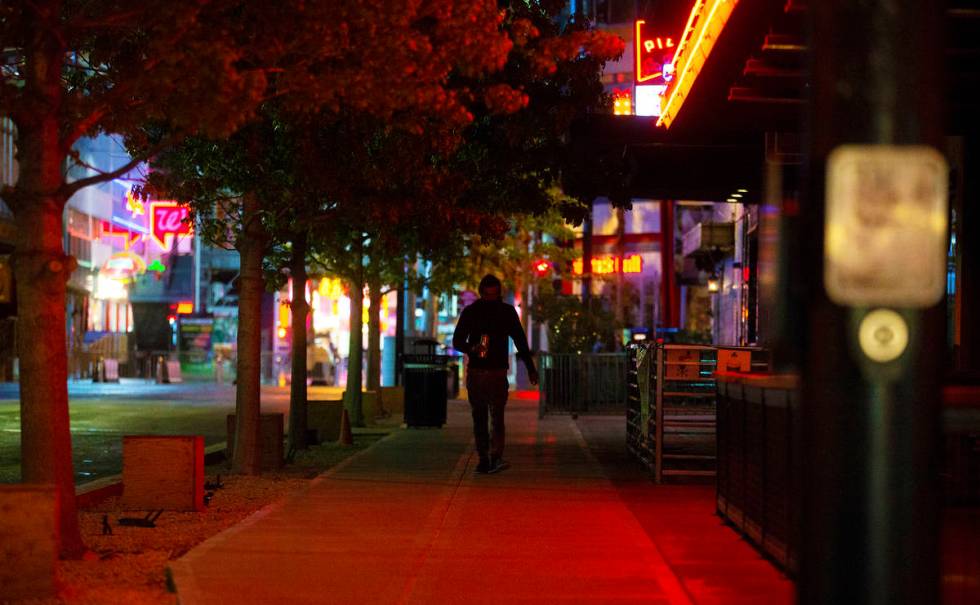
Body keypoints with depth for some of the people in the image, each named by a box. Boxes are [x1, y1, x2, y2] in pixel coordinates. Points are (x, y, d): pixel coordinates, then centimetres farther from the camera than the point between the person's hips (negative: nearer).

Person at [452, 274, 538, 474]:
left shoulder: (507, 312, 6)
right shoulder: (470, 312, 5)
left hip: (498, 372, -1)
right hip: (475, 372, 1)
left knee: (497, 417, -8)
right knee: (479, 419, 0)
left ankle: (496, 458, -13)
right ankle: (483, 459, -1)